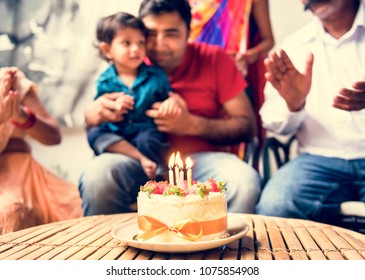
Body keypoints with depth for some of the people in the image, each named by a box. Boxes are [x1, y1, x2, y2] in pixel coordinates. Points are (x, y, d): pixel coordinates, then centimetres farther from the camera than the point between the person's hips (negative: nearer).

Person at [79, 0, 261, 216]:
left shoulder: (215, 59, 5)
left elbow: (248, 126, 1)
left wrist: (193, 125, -14)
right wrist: (93, 115, -13)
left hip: (200, 159, 0)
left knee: (244, 180, -32)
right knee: (97, 175, -30)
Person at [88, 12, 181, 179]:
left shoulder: (156, 75, 4)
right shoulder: (105, 81, 5)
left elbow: (171, 95, 6)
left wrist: (172, 101, -19)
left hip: (149, 133, -2)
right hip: (116, 136, 3)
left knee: (147, 140, -34)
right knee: (93, 133, -24)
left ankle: (162, 176, -12)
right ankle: (142, 158, -27)